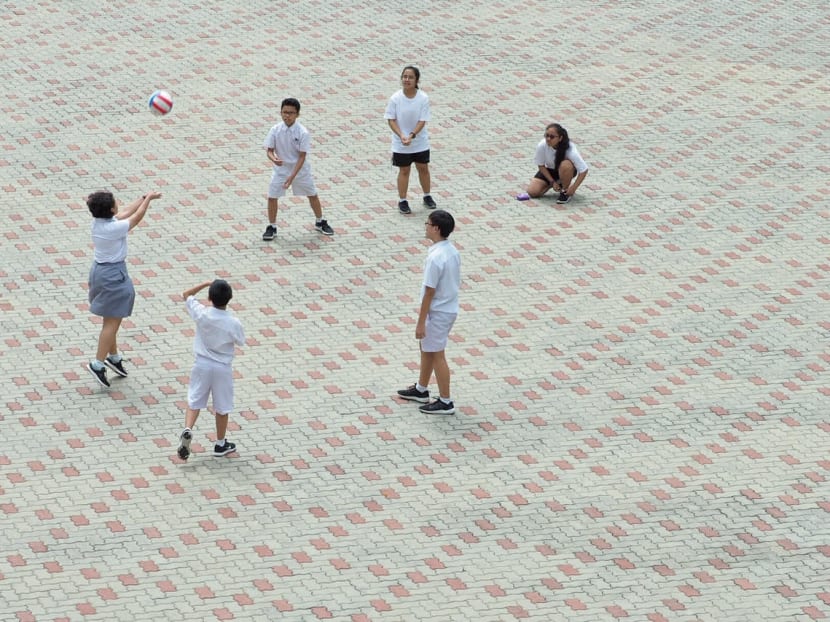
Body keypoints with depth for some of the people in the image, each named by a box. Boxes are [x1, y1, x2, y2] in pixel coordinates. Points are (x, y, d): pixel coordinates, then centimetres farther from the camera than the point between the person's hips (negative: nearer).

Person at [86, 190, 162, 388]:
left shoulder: (98, 221, -3)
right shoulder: (114, 228, -27)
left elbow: (126, 212, 10)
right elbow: (137, 217, -13)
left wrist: (145, 198, 14)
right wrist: (148, 199, 2)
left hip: (99, 270, 9)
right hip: (113, 275, -9)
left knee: (112, 319, 22)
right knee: (112, 322, -1)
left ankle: (113, 356, 35)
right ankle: (98, 363, -1)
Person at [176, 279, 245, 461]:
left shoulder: (202, 314, -16)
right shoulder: (233, 323, -20)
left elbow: (186, 295, 1)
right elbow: (240, 341, -1)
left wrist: (205, 284, 2)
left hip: (202, 364, 1)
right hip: (222, 368, -1)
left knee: (194, 401, 12)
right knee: (222, 406, 14)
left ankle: (188, 429, -14)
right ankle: (220, 444, 26)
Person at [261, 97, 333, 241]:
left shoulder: (303, 133, -21)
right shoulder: (275, 130, -14)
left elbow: (302, 157, -20)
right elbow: (269, 150, -8)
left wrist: (292, 176, -27)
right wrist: (274, 159, -34)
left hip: (300, 170, -1)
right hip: (281, 169, 1)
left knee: (312, 195, 12)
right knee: (272, 197, -4)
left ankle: (320, 222, 35)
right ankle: (271, 227, 13)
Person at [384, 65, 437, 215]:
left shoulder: (423, 98, -16)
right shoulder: (395, 99, -16)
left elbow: (422, 121, -15)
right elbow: (391, 120, -12)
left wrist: (411, 135, -28)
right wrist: (401, 135, -25)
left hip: (420, 142, 1)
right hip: (400, 144, -1)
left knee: (423, 168, 16)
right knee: (404, 170, 10)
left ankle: (427, 196, 36)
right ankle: (402, 201, 23)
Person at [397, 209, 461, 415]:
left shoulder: (435, 257, -27)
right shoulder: (453, 251, 1)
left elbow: (429, 292, -23)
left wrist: (421, 322, -17)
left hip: (437, 312, -9)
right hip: (450, 308, 9)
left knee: (436, 355, 3)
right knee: (426, 348, 23)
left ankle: (445, 402, 11)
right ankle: (421, 390, 37)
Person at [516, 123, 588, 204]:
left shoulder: (570, 149, -33)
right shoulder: (542, 146, -27)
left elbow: (584, 170, -29)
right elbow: (541, 166, -11)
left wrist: (573, 188, -32)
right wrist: (552, 182, -17)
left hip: (567, 171, -3)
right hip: (549, 171, 3)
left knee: (565, 164, -39)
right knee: (533, 191, -16)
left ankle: (565, 192, -13)